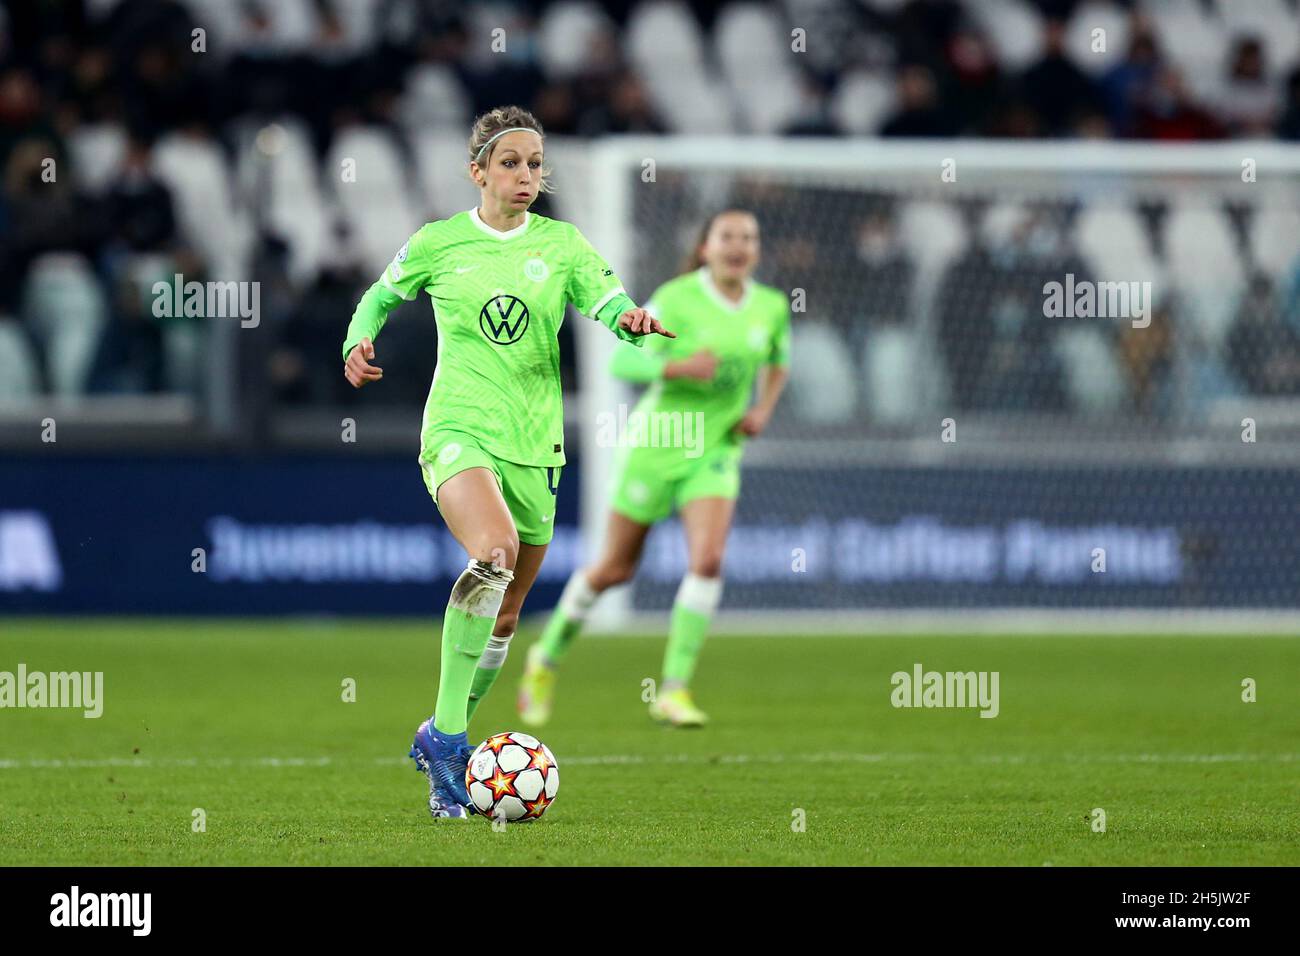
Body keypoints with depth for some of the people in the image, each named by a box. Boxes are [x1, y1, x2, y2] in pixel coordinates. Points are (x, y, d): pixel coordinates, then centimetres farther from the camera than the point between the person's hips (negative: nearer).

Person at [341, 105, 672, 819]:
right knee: (494, 552, -33)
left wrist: (633, 319, -31)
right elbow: (381, 296, 19)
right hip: (459, 430, -4)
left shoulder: (562, 245, 5)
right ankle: (446, 731, -27)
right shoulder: (436, 245, 2)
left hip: (534, 440, 4)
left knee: (506, 615, 12)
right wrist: (358, 342, 0)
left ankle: (444, 743, 33)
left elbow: (609, 302, -9)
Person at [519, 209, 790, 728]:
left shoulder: (772, 307, -1)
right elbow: (623, 360, -16)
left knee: (708, 560, -19)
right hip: (656, 444, -3)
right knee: (616, 568, 7)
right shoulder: (676, 300, -15)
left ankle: (674, 691, -11)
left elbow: (777, 362, 19)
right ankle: (547, 657, 31)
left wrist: (763, 408, 2)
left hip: (716, 452, 3)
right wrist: (679, 367, -32)